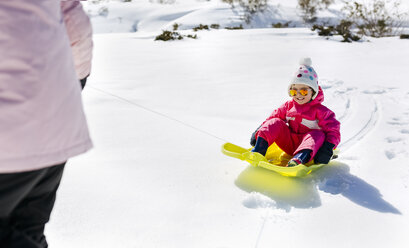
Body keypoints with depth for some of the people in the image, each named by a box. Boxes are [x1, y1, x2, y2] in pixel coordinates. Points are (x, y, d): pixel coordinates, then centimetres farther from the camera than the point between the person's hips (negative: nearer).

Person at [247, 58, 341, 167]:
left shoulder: (319, 110, -4)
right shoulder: (289, 106, 9)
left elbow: (333, 130, -11)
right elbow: (274, 116, 15)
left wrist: (328, 147, -28)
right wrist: (259, 131, 1)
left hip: (307, 144, -3)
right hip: (289, 144, 4)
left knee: (318, 134, -32)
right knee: (275, 123, -13)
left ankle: (299, 159, -59)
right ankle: (259, 150, -31)